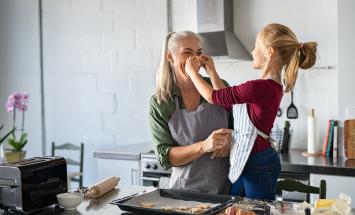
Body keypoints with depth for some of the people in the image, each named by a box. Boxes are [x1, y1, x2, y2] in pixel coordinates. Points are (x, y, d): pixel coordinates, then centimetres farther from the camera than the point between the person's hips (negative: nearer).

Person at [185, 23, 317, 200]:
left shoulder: (259, 87, -24)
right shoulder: (272, 86, 7)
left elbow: (213, 96, -12)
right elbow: (225, 98, 13)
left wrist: (192, 72, 3)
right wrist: (212, 72, 14)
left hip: (256, 165, -10)